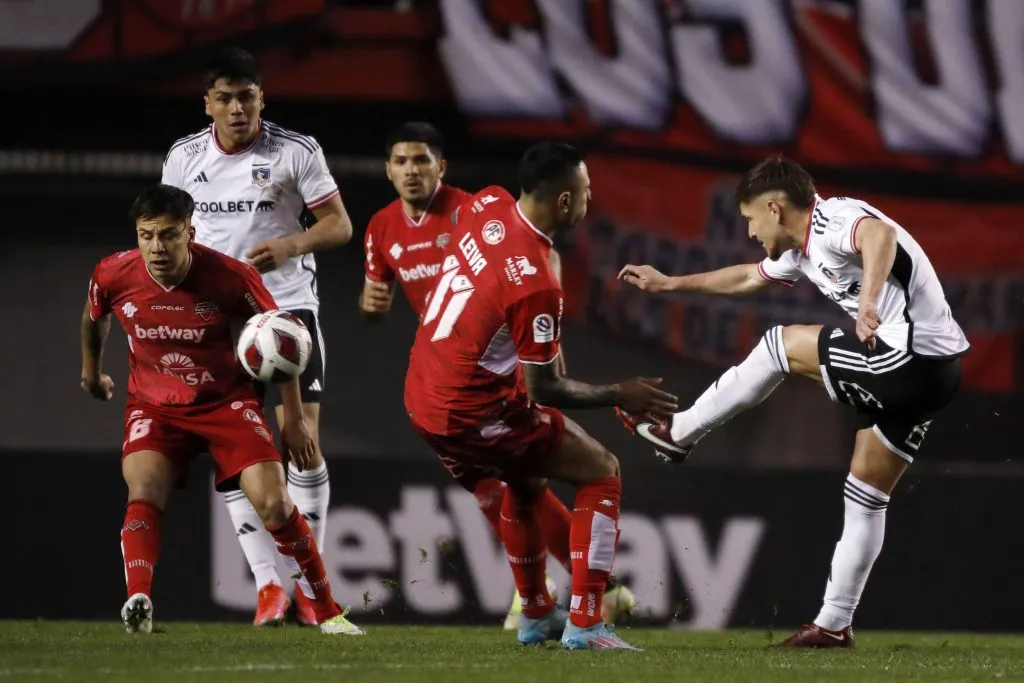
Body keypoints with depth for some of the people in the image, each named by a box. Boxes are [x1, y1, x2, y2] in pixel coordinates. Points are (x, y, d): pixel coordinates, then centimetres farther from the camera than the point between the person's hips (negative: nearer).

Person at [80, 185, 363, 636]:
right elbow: (94, 316, 13)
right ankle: (138, 602, -40)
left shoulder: (231, 277, -20)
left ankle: (326, 611, 5)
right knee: (144, 492, -28)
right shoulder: (113, 276, -14)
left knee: (275, 504, -11)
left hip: (227, 402, -1)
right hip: (154, 407, 1)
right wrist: (91, 368, 31)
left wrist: (294, 418, -2)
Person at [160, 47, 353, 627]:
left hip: (289, 307, -3)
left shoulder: (296, 151, -5)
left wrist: (290, 244, -23)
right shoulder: (184, 159, 4)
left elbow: (339, 224, -5)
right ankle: (269, 585, 0)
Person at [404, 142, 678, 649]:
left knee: (527, 480, 32)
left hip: (421, 398, 9)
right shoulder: (537, 286, -25)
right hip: (476, 413, -9)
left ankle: (536, 616, 40)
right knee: (601, 474, 5)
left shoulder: (486, 207, -2)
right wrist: (620, 397, -4)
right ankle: (584, 623, -3)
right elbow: (543, 389, -17)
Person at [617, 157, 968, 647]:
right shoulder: (803, 250, 21)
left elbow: (882, 235, -35)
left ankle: (678, 434, 16)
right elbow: (748, 278, 39)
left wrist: (869, 300, -50)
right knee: (866, 499, 14)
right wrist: (669, 284, 45)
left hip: (909, 360, -10)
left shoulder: (835, 221, -11)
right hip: (933, 372, 10)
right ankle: (834, 624, 17)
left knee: (780, 345, 3)